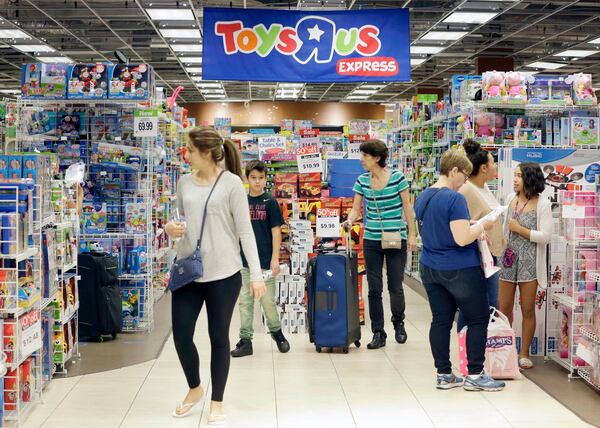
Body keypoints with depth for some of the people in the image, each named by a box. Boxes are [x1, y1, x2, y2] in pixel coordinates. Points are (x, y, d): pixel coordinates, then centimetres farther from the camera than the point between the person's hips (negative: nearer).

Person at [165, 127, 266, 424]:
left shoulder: (231, 183, -8)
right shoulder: (185, 182, 6)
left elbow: (245, 231, -8)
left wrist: (256, 274, -11)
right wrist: (170, 227, -7)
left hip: (223, 274, -4)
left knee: (219, 338, 6)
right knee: (181, 335, 6)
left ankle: (217, 404, 22)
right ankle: (194, 389, 32)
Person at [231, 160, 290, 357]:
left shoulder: (270, 202, -4)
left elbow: (276, 231, -5)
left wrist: (275, 259, -11)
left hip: (265, 261, -3)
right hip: (244, 261, 3)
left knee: (268, 301, 4)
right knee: (245, 302, 5)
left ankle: (277, 332, 27)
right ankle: (245, 341, 11)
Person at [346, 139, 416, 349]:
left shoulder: (397, 178, -7)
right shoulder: (362, 181, 3)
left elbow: (407, 207, -1)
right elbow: (355, 208, 5)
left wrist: (411, 234, -1)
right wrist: (349, 220, -16)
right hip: (372, 240, 3)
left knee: (395, 287, 3)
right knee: (374, 288, 3)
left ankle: (398, 323, 29)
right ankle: (378, 333, 12)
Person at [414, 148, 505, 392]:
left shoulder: (422, 198, 8)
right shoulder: (454, 199, -19)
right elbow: (462, 239, -25)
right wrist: (482, 226, -8)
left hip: (430, 269, 8)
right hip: (459, 270, -8)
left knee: (440, 321, 10)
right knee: (478, 320, 5)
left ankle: (443, 375, 14)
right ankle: (475, 375, 7)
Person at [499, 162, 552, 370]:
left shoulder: (542, 203, -8)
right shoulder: (511, 198, 7)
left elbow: (546, 236, -13)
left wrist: (519, 229, -13)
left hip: (529, 263, -4)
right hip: (508, 260, 4)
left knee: (528, 310, 5)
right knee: (503, 309, 7)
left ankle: (524, 354, 16)